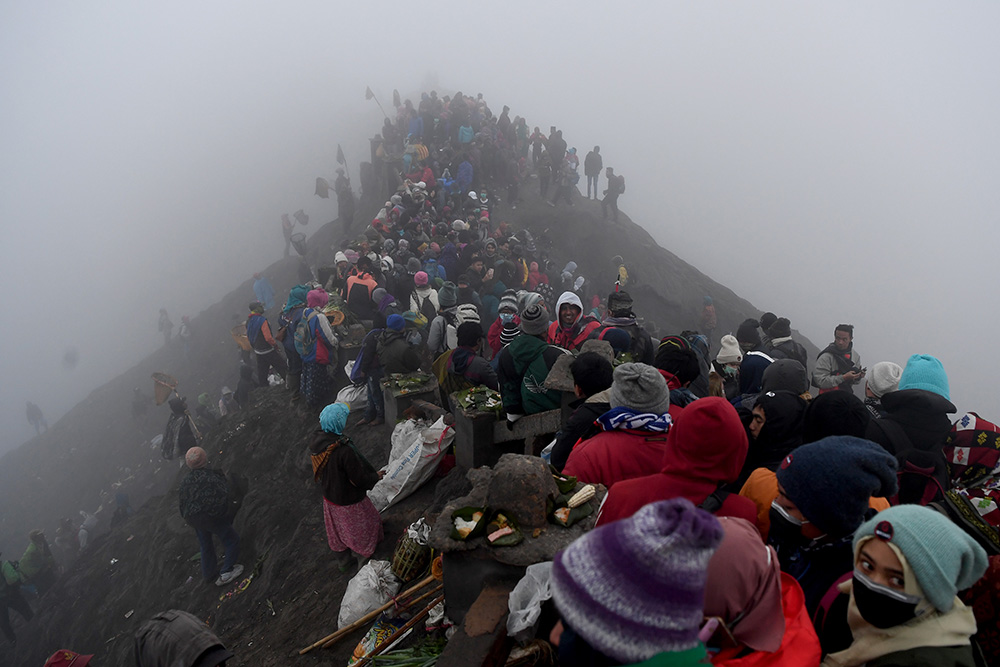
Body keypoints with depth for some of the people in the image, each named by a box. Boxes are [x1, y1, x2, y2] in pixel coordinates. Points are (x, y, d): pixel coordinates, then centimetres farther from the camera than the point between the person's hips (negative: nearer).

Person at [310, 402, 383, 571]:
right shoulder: (344, 451, -38)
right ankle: (363, 560, 42)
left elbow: (318, 472, 1)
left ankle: (343, 560, 50)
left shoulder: (316, 441, -16)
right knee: (359, 531, 20)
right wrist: (376, 476, -8)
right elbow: (359, 480, -27)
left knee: (338, 529, 29)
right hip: (349, 500, -7)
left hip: (329, 496, 7)